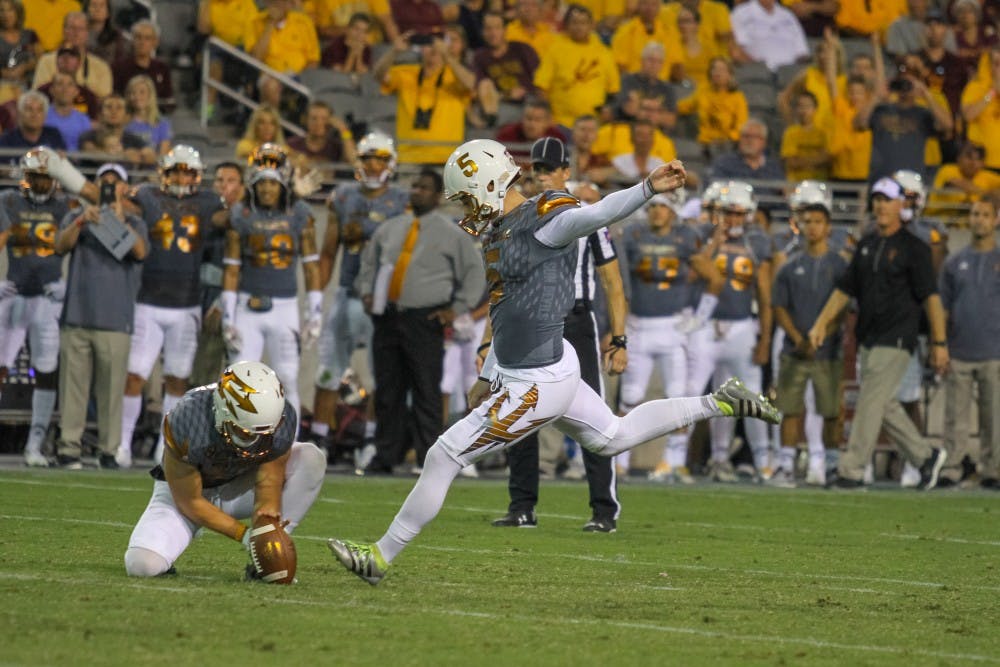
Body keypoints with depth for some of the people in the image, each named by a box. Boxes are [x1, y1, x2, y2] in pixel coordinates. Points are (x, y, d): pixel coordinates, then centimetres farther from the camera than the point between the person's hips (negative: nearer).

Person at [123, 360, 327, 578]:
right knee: (142, 564, -29)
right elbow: (189, 502, -23)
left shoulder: (281, 421, -26)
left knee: (311, 459, -22)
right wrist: (245, 534, -30)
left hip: (239, 489, 3)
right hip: (184, 493, -3)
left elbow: (268, 486, -16)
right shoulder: (188, 423, -35)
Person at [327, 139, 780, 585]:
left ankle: (381, 556, 8)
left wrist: (649, 188, -53)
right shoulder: (499, 231, 10)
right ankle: (719, 404, 30)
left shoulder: (543, 223, -19)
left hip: (537, 385, -10)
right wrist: (488, 378, 23)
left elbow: (598, 213, -35)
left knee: (444, 457, -3)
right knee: (613, 437, 27)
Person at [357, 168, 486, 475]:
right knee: (388, 390, 7)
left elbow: (474, 273, 4)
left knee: (426, 392, -7)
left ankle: (429, 458, -6)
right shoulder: (389, 229, 15)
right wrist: (367, 292, 11)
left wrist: (457, 309, -4)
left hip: (425, 321, -4)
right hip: (387, 318, 4)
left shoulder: (452, 234, 2)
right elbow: (369, 263, 27)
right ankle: (386, 455, 13)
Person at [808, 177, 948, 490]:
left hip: (896, 340, -7)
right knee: (885, 405, 11)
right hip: (869, 340, 7)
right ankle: (926, 456, 25)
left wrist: (939, 343, -12)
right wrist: (822, 322, 6)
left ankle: (851, 471, -8)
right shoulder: (867, 244, 13)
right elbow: (845, 289, 17)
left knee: (870, 403, -9)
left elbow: (930, 297, -9)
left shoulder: (914, 248, -7)